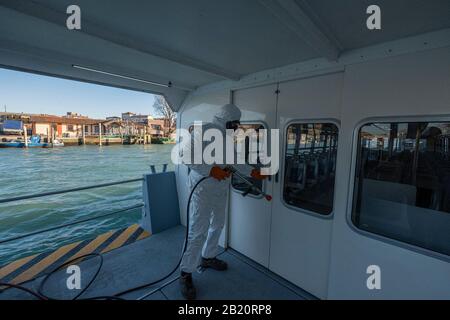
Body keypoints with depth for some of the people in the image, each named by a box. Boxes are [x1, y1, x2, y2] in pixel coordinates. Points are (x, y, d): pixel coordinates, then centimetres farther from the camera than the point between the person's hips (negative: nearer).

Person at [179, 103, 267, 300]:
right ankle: (185, 274, 14)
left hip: (220, 190, 9)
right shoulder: (203, 131, -16)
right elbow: (186, 154, -22)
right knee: (198, 232, -5)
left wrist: (252, 172, 15)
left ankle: (208, 258, 42)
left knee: (217, 225, 20)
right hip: (203, 189, -9)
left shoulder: (227, 137, 10)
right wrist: (210, 170, -28)